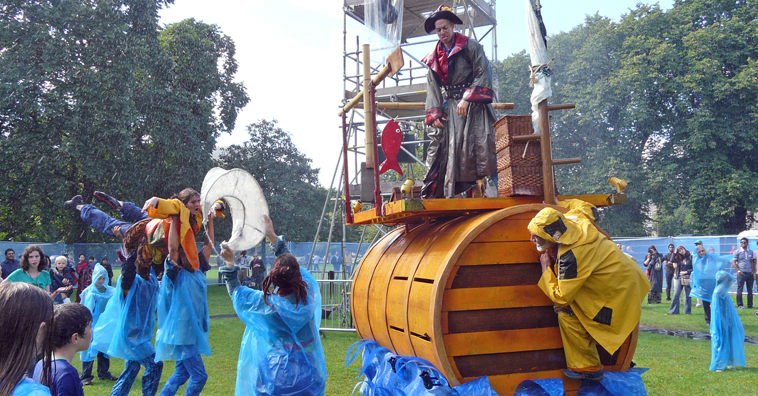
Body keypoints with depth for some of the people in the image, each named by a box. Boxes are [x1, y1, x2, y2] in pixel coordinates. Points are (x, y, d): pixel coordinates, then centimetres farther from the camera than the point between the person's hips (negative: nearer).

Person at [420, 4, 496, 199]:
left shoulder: (471, 46, 2)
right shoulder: (434, 57, 16)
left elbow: (483, 75, -6)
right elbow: (432, 87, 12)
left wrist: (467, 99, -16)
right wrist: (435, 114, 0)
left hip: (473, 107, -4)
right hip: (449, 109, 4)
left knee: (480, 146, -15)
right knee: (441, 147, -2)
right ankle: (430, 197, -2)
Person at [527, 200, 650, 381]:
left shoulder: (570, 256, -32)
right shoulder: (573, 219, -7)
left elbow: (560, 298, -23)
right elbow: (584, 205, 19)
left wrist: (545, 267, -12)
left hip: (617, 291, -10)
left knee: (567, 315, -8)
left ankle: (587, 368, 9)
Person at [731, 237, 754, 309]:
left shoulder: (751, 252, 13)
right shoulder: (737, 252, 1)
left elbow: (753, 262, 16)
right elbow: (733, 262, -2)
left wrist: (754, 272, 6)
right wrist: (738, 270, -12)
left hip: (750, 273, 4)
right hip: (741, 273, -4)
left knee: (750, 290, 7)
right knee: (740, 290, -2)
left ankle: (750, 305, 13)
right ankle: (740, 305, 3)